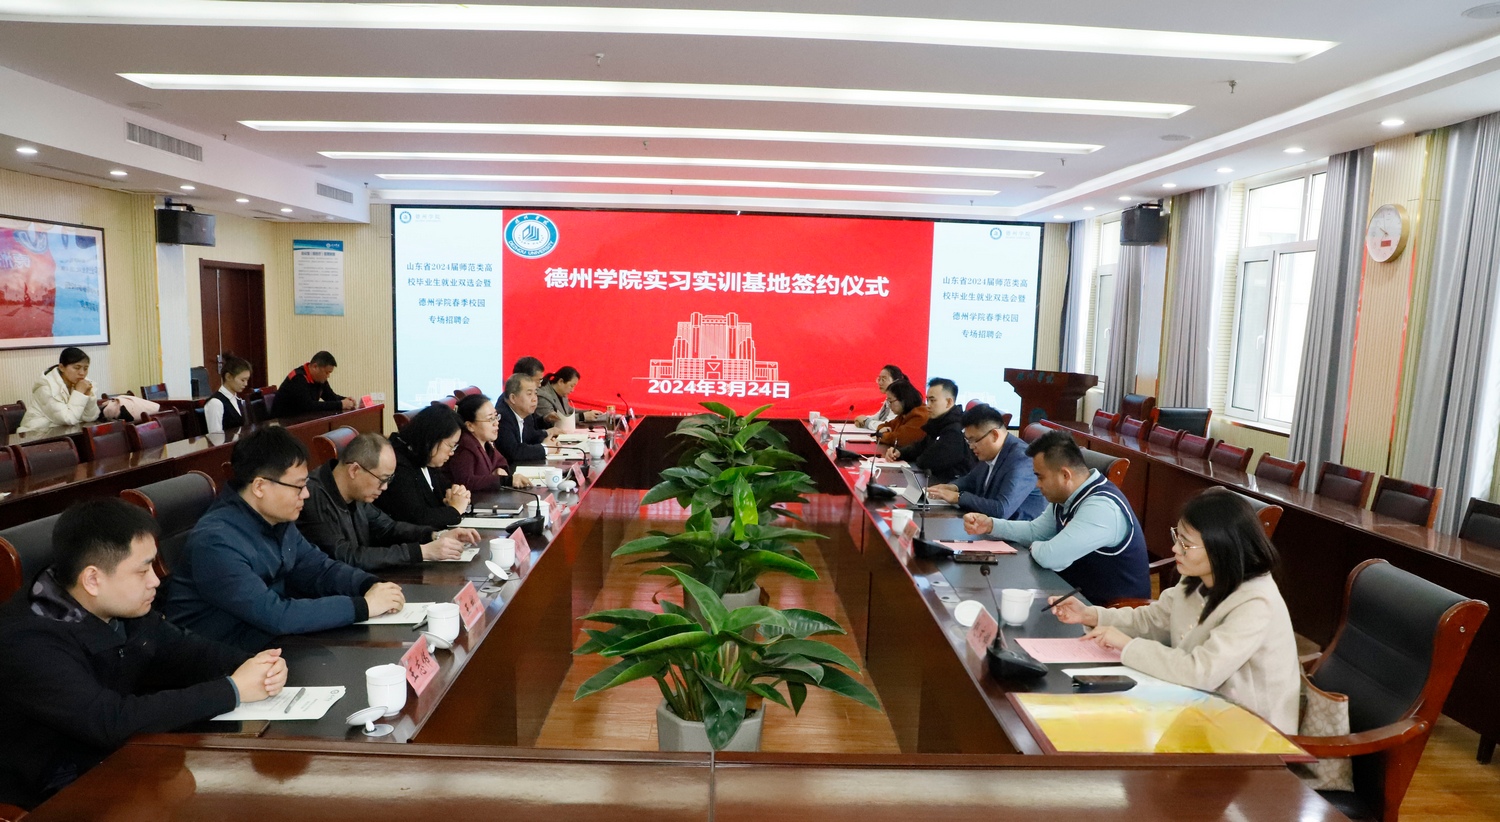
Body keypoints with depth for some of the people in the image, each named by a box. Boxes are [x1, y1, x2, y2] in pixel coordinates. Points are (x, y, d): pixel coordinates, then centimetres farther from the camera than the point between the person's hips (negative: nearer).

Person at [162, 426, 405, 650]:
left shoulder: (278, 520, 0)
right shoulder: (217, 542, -26)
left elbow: (319, 568, 9)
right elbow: (274, 616, -31)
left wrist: (371, 586, -11)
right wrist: (363, 606, -27)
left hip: (267, 642, 8)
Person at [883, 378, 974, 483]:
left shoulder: (956, 431, -23)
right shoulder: (939, 422, 10)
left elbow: (927, 461, -26)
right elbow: (922, 446, 20)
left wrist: (917, 460, -3)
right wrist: (899, 452, 1)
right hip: (938, 478, 9)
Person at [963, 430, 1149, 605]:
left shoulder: (1101, 507, -29)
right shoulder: (1065, 496, 1)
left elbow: (1051, 557, -32)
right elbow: (1035, 530, 15)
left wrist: (1035, 548, -10)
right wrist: (990, 525, 2)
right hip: (1082, 592, 8)